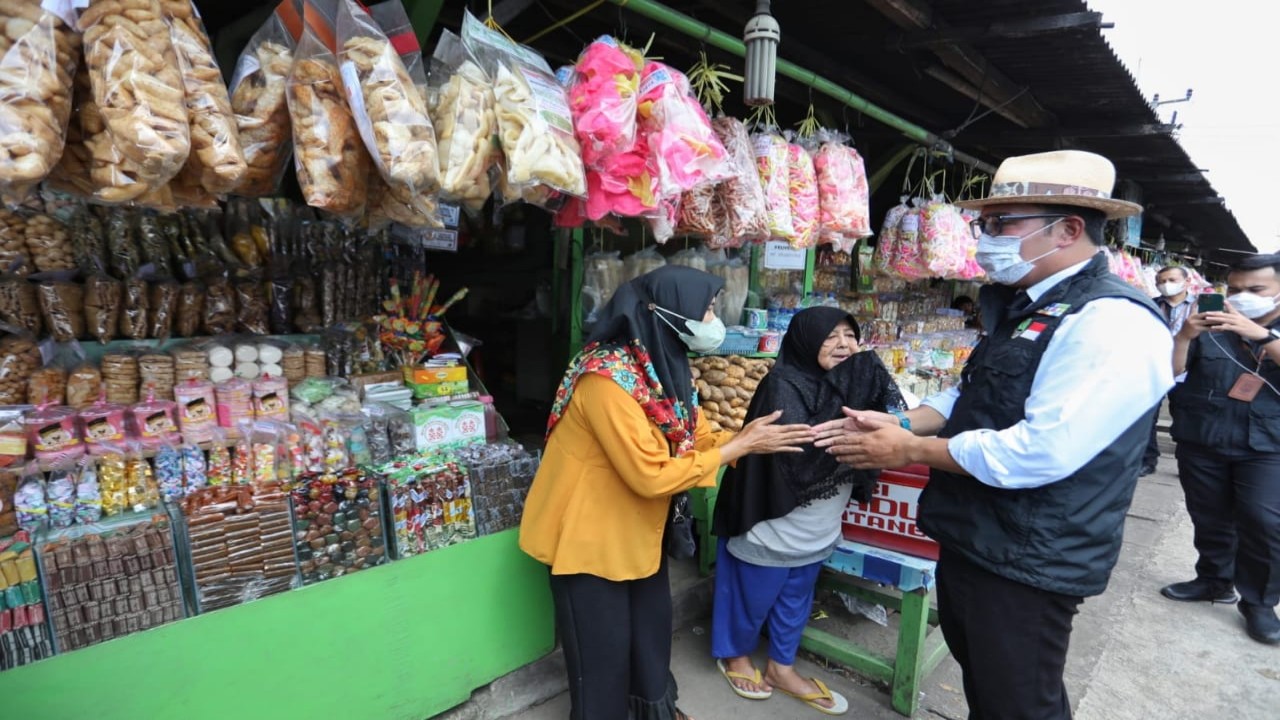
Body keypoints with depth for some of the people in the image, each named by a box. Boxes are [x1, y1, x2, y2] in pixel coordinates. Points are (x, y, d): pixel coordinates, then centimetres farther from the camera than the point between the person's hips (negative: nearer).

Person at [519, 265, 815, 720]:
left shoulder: (665, 366, -1)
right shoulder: (608, 377, -30)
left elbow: (696, 439, 3)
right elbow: (652, 475, -30)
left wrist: (753, 436, -13)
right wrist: (742, 445, -23)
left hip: (637, 530, 9)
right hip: (587, 534, -9)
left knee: (652, 629, 24)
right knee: (603, 651, 11)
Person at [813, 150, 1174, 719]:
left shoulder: (1113, 322, -22)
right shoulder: (1024, 308, 7)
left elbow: (1039, 452, -30)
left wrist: (910, 451, -20)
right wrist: (901, 423, -2)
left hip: (1028, 563, -8)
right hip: (971, 540, 9)